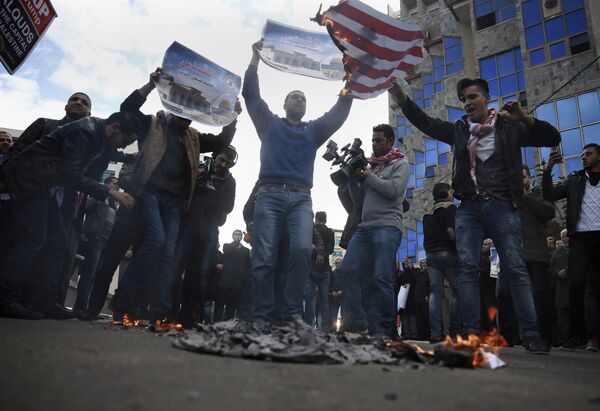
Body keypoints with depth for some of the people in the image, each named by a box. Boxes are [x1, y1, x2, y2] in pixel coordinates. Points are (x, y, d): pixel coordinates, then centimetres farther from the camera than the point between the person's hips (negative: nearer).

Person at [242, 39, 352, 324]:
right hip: (270, 196, -1)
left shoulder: (314, 130, 26)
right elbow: (250, 93, 14)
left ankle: (293, 313, -14)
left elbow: (340, 110, 20)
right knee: (264, 258, -10)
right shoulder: (269, 124, 21)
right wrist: (256, 58, 12)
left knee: (302, 250, -21)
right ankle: (261, 318, -7)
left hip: (301, 199, 2)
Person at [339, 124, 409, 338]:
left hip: (387, 227, -5)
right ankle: (357, 323, -3)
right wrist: (353, 179, 7)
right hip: (364, 227, 6)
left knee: (382, 278, -10)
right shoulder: (370, 165, 24)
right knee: (348, 270, -8)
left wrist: (368, 176, -2)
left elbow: (394, 190, -9)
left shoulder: (400, 164, 10)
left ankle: (383, 330, -3)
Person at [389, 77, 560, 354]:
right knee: (467, 267, -7)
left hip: (502, 206, -2)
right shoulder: (459, 130, 14)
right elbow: (424, 122, 7)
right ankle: (471, 332, -6)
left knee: (515, 268, -5)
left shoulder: (508, 127, 9)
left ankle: (531, 334, -1)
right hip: (469, 207, 2)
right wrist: (400, 97, -5)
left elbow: (553, 138, 7)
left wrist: (525, 119, -10)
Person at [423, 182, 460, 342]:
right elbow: (452, 231, -14)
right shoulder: (450, 208, 0)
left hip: (431, 255, 6)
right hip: (448, 253, -6)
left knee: (435, 293, 0)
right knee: (457, 290, 0)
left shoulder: (428, 214, 21)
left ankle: (435, 333, -5)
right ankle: (454, 330, -4)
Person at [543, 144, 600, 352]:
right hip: (580, 237, 0)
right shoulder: (574, 180, 17)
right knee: (576, 285, -7)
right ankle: (577, 334, -2)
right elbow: (549, 195, 6)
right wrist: (548, 170, -3)